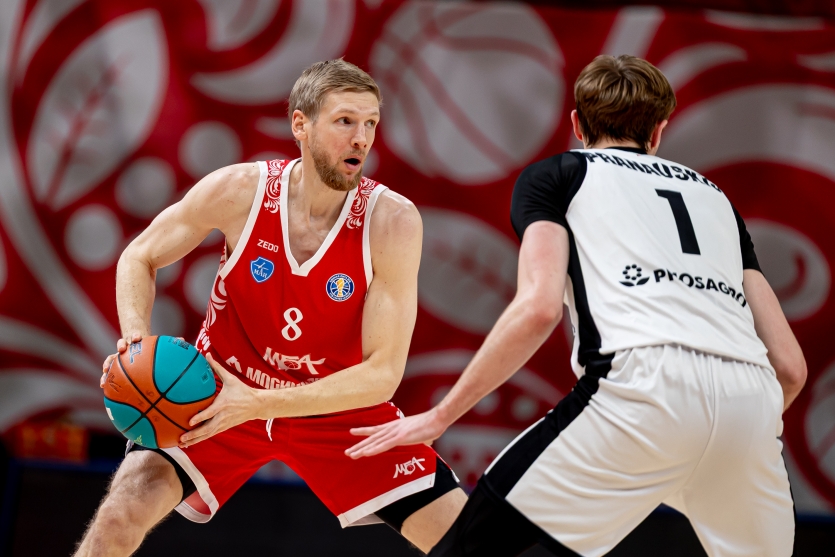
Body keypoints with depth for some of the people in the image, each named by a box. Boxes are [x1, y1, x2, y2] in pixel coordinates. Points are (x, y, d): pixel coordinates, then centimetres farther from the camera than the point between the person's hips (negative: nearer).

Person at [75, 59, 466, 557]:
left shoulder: (393, 221, -23)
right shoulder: (238, 190, -19)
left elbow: (382, 373, -24)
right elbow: (140, 258, -1)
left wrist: (258, 404, -32)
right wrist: (138, 342, -21)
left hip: (337, 404, 0)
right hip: (222, 391, 0)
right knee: (122, 513, -20)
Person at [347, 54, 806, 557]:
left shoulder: (553, 175, 21)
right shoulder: (714, 195, 32)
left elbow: (540, 307, 1)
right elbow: (789, 365, 24)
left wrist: (440, 417, 8)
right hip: (752, 400, 4)